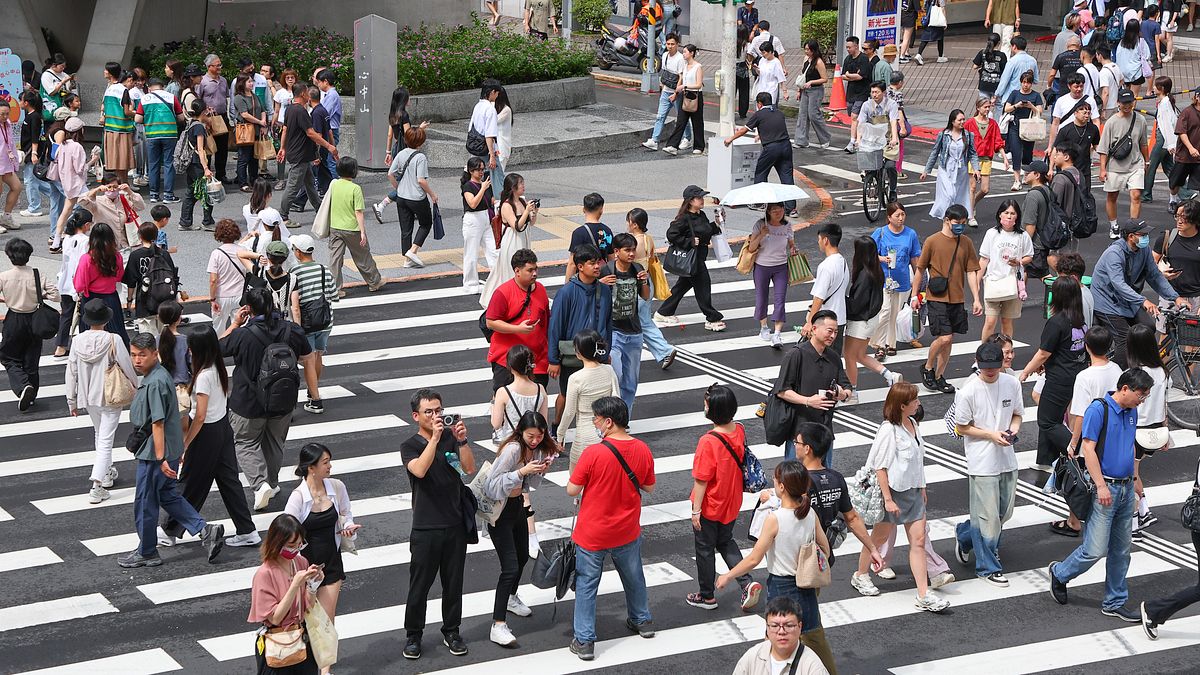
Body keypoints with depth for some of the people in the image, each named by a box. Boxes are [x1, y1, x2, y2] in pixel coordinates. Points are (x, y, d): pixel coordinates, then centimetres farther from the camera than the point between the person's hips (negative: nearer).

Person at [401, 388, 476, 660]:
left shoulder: (451, 437, 2)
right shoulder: (410, 446, -6)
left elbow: (470, 468, -11)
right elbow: (420, 470, -26)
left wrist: (462, 441, -26)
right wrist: (436, 437, -32)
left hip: (455, 524, 3)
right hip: (426, 528, -3)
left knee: (453, 583, 12)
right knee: (419, 585, 5)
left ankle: (451, 632, 27)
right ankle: (413, 635, 19)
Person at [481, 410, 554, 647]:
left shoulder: (537, 448, 0)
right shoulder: (512, 449, -26)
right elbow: (493, 484, -30)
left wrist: (540, 470, -11)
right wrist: (522, 471, -37)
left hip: (518, 505, 9)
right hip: (499, 510, -9)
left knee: (523, 556, 26)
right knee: (510, 567, -13)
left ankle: (511, 598, 53)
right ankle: (498, 626, -11)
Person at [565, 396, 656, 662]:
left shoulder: (593, 453, -24)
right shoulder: (642, 450, -9)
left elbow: (572, 490, -16)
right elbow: (649, 487, 4)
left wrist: (577, 467, -2)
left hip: (592, 535, -4)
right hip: (627, 531, 5)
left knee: (586, 585, 8)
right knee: (633, 577, 26)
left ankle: (584, 641, 10)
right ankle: (642, 620, 43)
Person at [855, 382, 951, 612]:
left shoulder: (912, 424, 4)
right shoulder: (889, 431, -21)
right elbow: (880, 467, -19)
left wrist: (921, 488, 19)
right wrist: (888, 499, -19)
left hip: (913, 490, 7)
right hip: (893, 491, -7)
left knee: (918, 540, 2)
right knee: (880, 536, 11)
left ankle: (924, 595, 1)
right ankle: (860, 575, 35)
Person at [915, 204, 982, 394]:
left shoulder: (966, 243, 5)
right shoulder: (932, 241, -6)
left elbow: (971, 272, 6)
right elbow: (920, 269, 1)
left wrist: (976, 299, 0)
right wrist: (915, 296, 3)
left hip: (957, 300, 4)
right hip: (937, 299, -4)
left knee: (949, 339, 8)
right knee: (944, 337, -13)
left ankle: (939, 377, 20)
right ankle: (928, 368, 10)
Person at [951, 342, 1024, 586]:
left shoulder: (1012, 384, -1)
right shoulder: (968, 391, -15)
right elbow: (962, 427, -7)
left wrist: (1014, 428, -10)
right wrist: (991, 435, -18)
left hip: (1007, 458, 6)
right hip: (982, 462, -6)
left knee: (1004, 512, 16)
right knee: (987, 515, -1)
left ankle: (964, 536, 39)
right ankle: (988, 567, 13)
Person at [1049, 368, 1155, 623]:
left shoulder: (1131, 413, 10)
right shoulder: (1098, 409, -13)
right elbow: (1088, 449, -16)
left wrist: (1133, 485, 19)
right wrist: (1101, 486, -19)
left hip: (1126, 488, 7)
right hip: (1104, 489, -7)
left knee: (1121, 551, 11)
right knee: (1095, 550, -7)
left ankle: (1115, 602, 19)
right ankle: (1060, 573, 18)